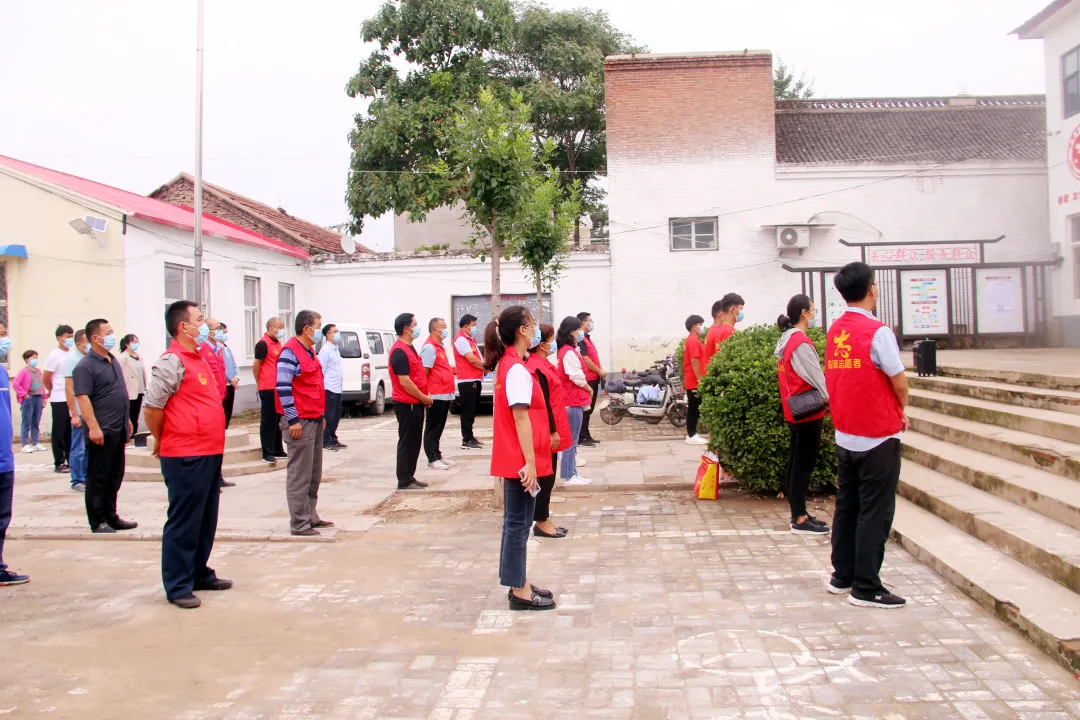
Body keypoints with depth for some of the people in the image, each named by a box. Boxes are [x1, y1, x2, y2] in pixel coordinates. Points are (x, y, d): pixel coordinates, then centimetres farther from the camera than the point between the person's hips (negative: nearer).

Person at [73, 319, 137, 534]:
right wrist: (93, 427, -25)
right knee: (98, 477, 1)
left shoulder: (113, 360, 14)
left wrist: (127, 419, 21)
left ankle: (111, 516, 23)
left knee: (115, 476, 14)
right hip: (102, 431, -9)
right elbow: (82, 398, -19)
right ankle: (97, 521, 9)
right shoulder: (86, 366, -13)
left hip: (118, 429, 9)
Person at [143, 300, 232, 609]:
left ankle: (200, 573, 30)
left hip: (209, 453, 9)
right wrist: (162, 440, -4)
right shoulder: (172, 361, -15)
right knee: (183, 523, -1)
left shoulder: (198, 358, 15)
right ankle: (178, 586, 8)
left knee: (206, 520, 17)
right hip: (185, 457, -9)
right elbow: (152, 407, -18)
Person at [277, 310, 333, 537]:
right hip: (300, 422, -10)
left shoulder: (309, 352, 17)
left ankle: (311, 516, 22)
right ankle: (299, 523, -2)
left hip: (315, 420, 10)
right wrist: (293, 419, -20)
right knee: (300, 474, -6)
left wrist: (321, 415, 21)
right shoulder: (290, 352, -12)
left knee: (314, 473, 13)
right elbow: (283, 387, -19)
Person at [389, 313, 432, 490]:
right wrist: (424, 398, -13)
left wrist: (424, 397, 12)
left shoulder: (409, 348, 14)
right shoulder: (399, 351, -18)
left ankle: (409, 477, 22)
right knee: (407, 442, -3)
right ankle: (404, 481, 3)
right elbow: (405, 382, -22)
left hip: (415, 403, 10)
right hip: (407, 404, -10)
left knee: (414, 442, 14)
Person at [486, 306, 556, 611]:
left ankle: (519, 584, 24)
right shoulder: (517, 370, -18)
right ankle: (519, 592, 6)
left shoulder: (509, 364, 12)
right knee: (518, 523, -2)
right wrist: (530, 462, -21)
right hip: (521, 460, -10)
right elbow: (520, 418, -21)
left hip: (516, 459, 10)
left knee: (518, 522, 15)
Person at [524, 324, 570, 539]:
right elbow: (543, 402, -21)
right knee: (545, 477, -2)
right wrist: (553, 431, -20)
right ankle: (541, 523, 7)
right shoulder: (538, 367, -19)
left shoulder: (541, 364, 13)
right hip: (547, 432, -10)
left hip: (549, 430, 10)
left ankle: (544, 519, 21)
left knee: (548, 476, 14)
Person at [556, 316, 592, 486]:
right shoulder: (569, 353, -17)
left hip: (573, 400, 10)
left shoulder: (569, 350, 13)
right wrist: (589, 390, -4)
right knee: (571, 440, -5)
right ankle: (569, 475, 0)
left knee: (572, 439, 14)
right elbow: (577, 378, -19)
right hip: (573, 401, -10)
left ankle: (571, 472, 19)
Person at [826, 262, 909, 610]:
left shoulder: (834, 330, 4)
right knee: (875, 513, 0)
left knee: (847, 507, 15)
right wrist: (903, 410, 7)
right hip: (878, 436, -7)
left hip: (845, 434, 7)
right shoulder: (877, 331, -16)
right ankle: (866, 588, 5)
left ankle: (842, 576, 23)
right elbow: (898, 381, -14)